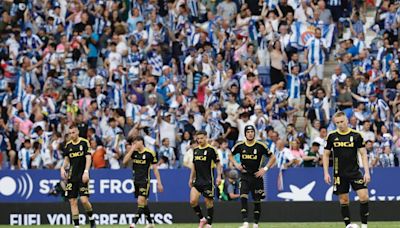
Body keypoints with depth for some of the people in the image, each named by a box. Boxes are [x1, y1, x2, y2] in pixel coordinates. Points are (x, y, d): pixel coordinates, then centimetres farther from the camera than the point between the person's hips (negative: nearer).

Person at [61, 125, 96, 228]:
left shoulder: (84, 143, -4)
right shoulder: (68, 145, 10)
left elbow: (88, 158, -8)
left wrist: (86, 171, -19)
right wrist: (63, 168, -1)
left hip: (82, 177, -5)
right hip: (72, 176, 5)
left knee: (84, 200, -14)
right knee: (73, 202, 0)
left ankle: (92, 220, 10)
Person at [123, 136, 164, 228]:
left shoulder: (150, 153, -8)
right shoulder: (134, 152, 6)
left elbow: (155, 168, -3)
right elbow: (125, 161, -5)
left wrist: (159, 183, -4)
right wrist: (132, 150, -10)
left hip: (145, 180, -6)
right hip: (136, 180, 6)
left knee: (141, 201, -15)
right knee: (143, 203, 11)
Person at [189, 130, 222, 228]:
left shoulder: (211, 149, -7)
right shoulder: (196, 150, 11)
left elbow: (218, 164, -5)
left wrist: (219, 176, -15)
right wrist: (191, 178, 18)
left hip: (208, 181, -5)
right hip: (197, 180, 5)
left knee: (209, 202, 0)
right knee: (193, 201, -8)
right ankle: (202, 219, 10)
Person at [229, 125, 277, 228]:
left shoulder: (260, 146, -5)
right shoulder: (240, 146, 0)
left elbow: (272, 158, 2)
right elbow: (230, 155, 18)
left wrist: (265, 169, -8)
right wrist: (236, 164, 0)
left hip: (256, 176, 0)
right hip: (245, 176, 0)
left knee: (257, 201, 6)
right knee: (243, 198, -18)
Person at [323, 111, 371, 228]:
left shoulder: (356, 135, -3)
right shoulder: (332, 136, 1)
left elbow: (363, 154, 0)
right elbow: (326, 155, 8)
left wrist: (367, 172, -8)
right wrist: (326, 173, 1)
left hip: (355, 172, -1)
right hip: (339, 174, 1)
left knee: (364, 196, -14)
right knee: (343, 201, 3)